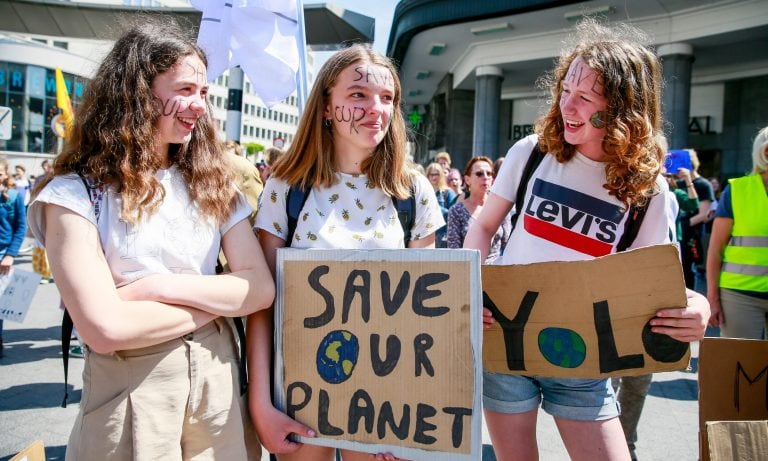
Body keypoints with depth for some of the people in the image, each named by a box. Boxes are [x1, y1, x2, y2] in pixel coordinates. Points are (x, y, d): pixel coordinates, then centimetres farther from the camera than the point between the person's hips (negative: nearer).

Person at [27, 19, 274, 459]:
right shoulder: (76, 193, -10)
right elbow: (105, 329, -20)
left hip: (218, 381, 4)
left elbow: (262, 289, -6)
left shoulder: (211, 183, 3)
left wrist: (160, 287, -17)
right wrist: (220, 300, -10)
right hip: (129, 391, -4)